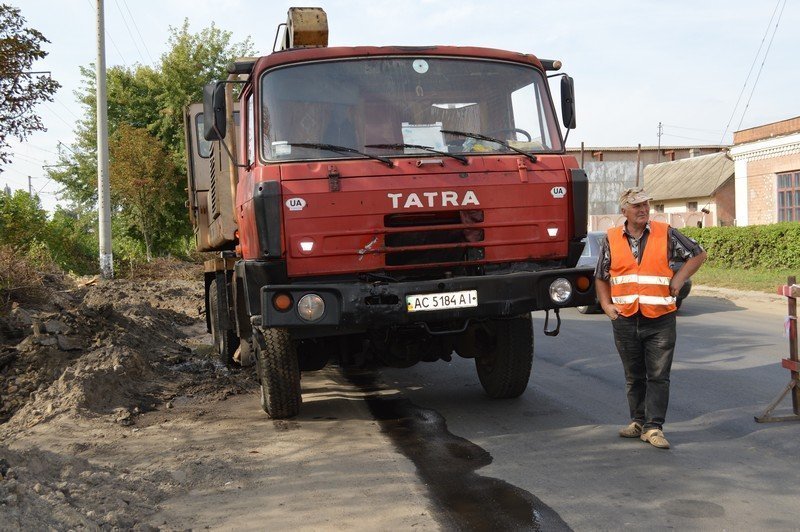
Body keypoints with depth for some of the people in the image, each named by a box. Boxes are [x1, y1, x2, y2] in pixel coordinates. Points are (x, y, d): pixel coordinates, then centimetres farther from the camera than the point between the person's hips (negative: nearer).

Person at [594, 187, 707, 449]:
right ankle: (638, 421, 24)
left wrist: (679, 279, 0)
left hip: (660, 319, -2)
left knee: (658, 376, -3)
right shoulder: (611, 239, 6)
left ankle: (653, 427, 0)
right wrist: (606, 304, 1)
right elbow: (601, 277, 15)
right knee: (634, 376, 12)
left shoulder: (666, 234, 1)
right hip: (625, 319, 2)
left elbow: (698, 254, 11)